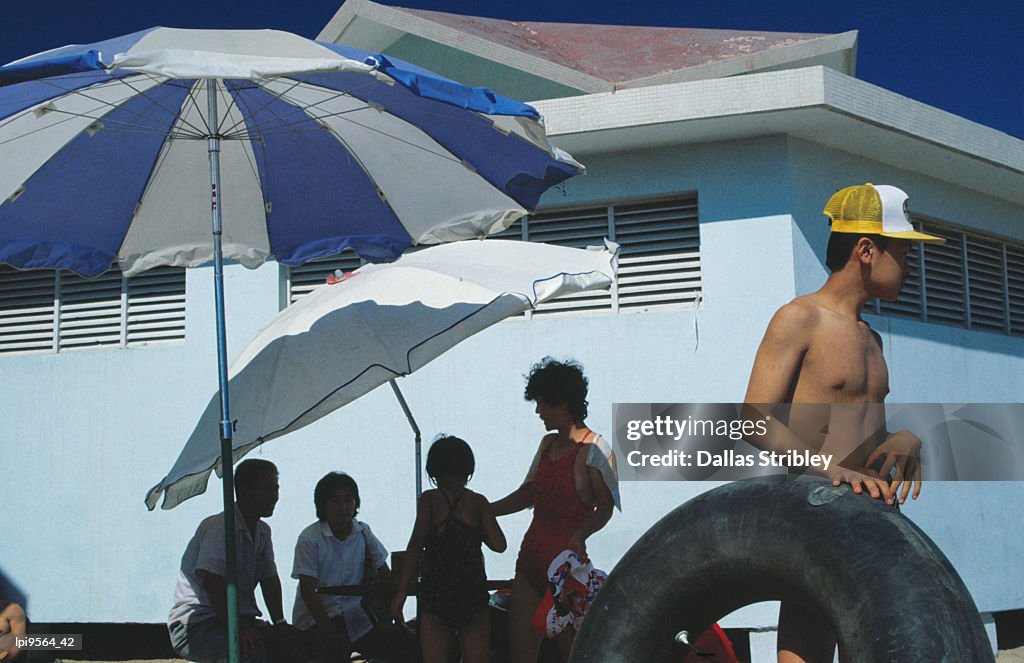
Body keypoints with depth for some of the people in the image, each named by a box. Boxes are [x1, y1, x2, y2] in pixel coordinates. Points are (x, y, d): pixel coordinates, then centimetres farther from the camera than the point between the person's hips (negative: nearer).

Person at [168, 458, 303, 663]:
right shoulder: (219, 527, -16)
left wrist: (280, 623, -1)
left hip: (241, 621, 9)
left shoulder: (263, 531, 14)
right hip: (195, 624, -9)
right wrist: (237, 629, -31)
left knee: (293, 641, -14)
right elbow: (213, 584, -25)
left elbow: (270, 580, 13)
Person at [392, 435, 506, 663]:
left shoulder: (429, 499, -2)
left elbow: (415, 546, -10)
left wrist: (401, 592, -8)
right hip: (474, 593, 1)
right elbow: (499, 544, -4)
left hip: (436, 595, -1)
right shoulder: (478, 501, 3)